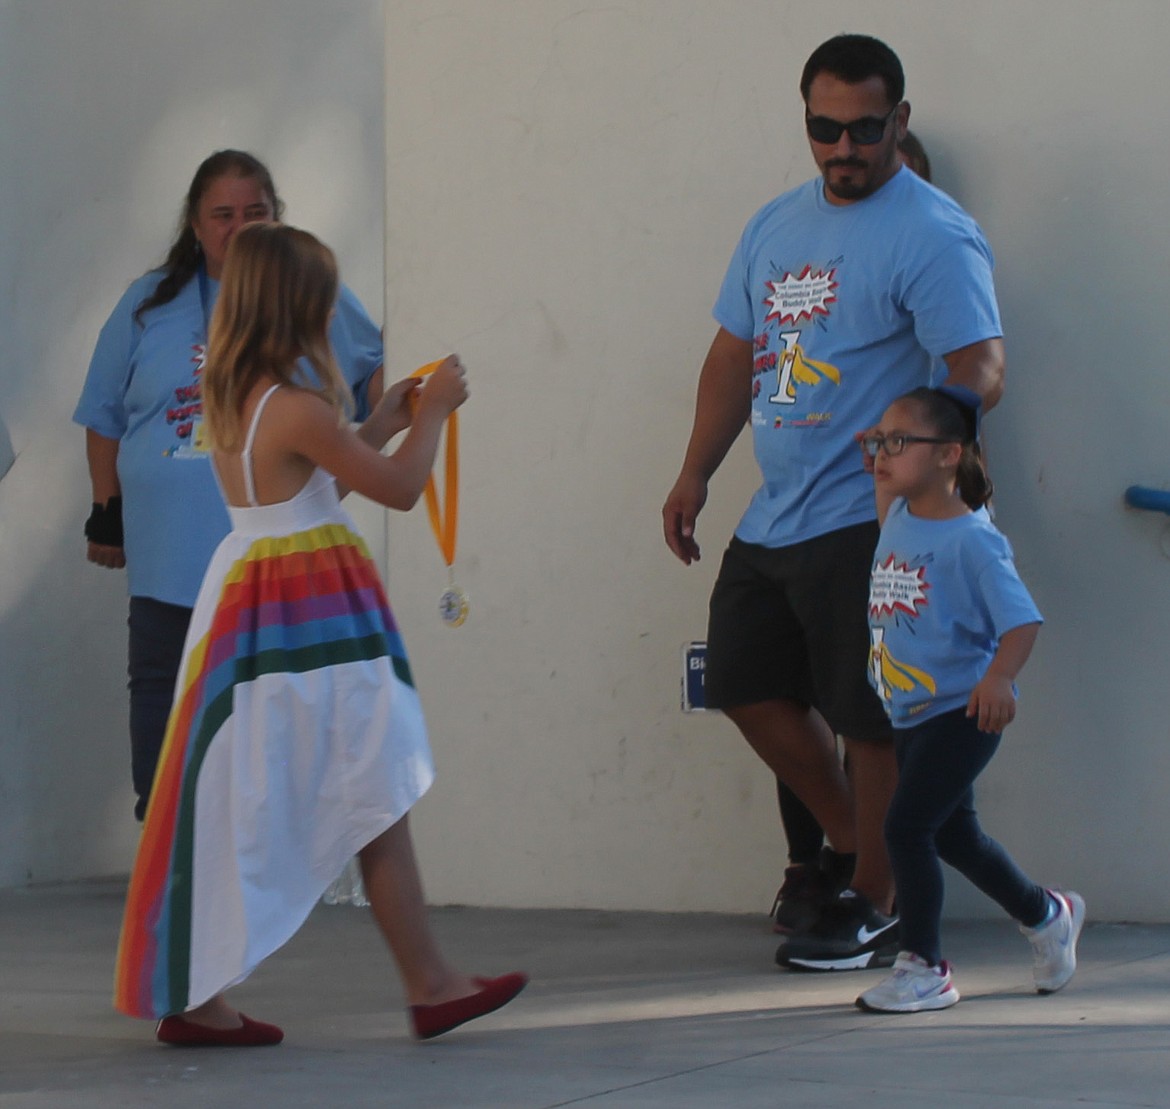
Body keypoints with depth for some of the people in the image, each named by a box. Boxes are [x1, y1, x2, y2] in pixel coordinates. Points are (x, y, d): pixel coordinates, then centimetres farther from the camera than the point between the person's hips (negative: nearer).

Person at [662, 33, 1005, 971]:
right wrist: (696, 472, 14)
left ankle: (875, 908, 10)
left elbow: (979, 371, -20)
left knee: (869, 716, -3)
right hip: (773, 521, 9)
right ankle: (851, 843, 29)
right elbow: (735, 352, 21)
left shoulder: (933, 237, -12)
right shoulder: (776, 226, 14)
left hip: (869, 526, -9)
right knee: (748, 683, 14)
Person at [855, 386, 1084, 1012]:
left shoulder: (972, 538, -18)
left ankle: (923, 969, -4)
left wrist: (999, 677, -40)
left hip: (963, 711, -9)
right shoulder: (898, 520, 6)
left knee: (907, 825, -15)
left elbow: (1021, 620, -23)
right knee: (952, 833, 18)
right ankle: (1046, 915, 40)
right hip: (910, 715, 9)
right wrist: (878, 466, 24)